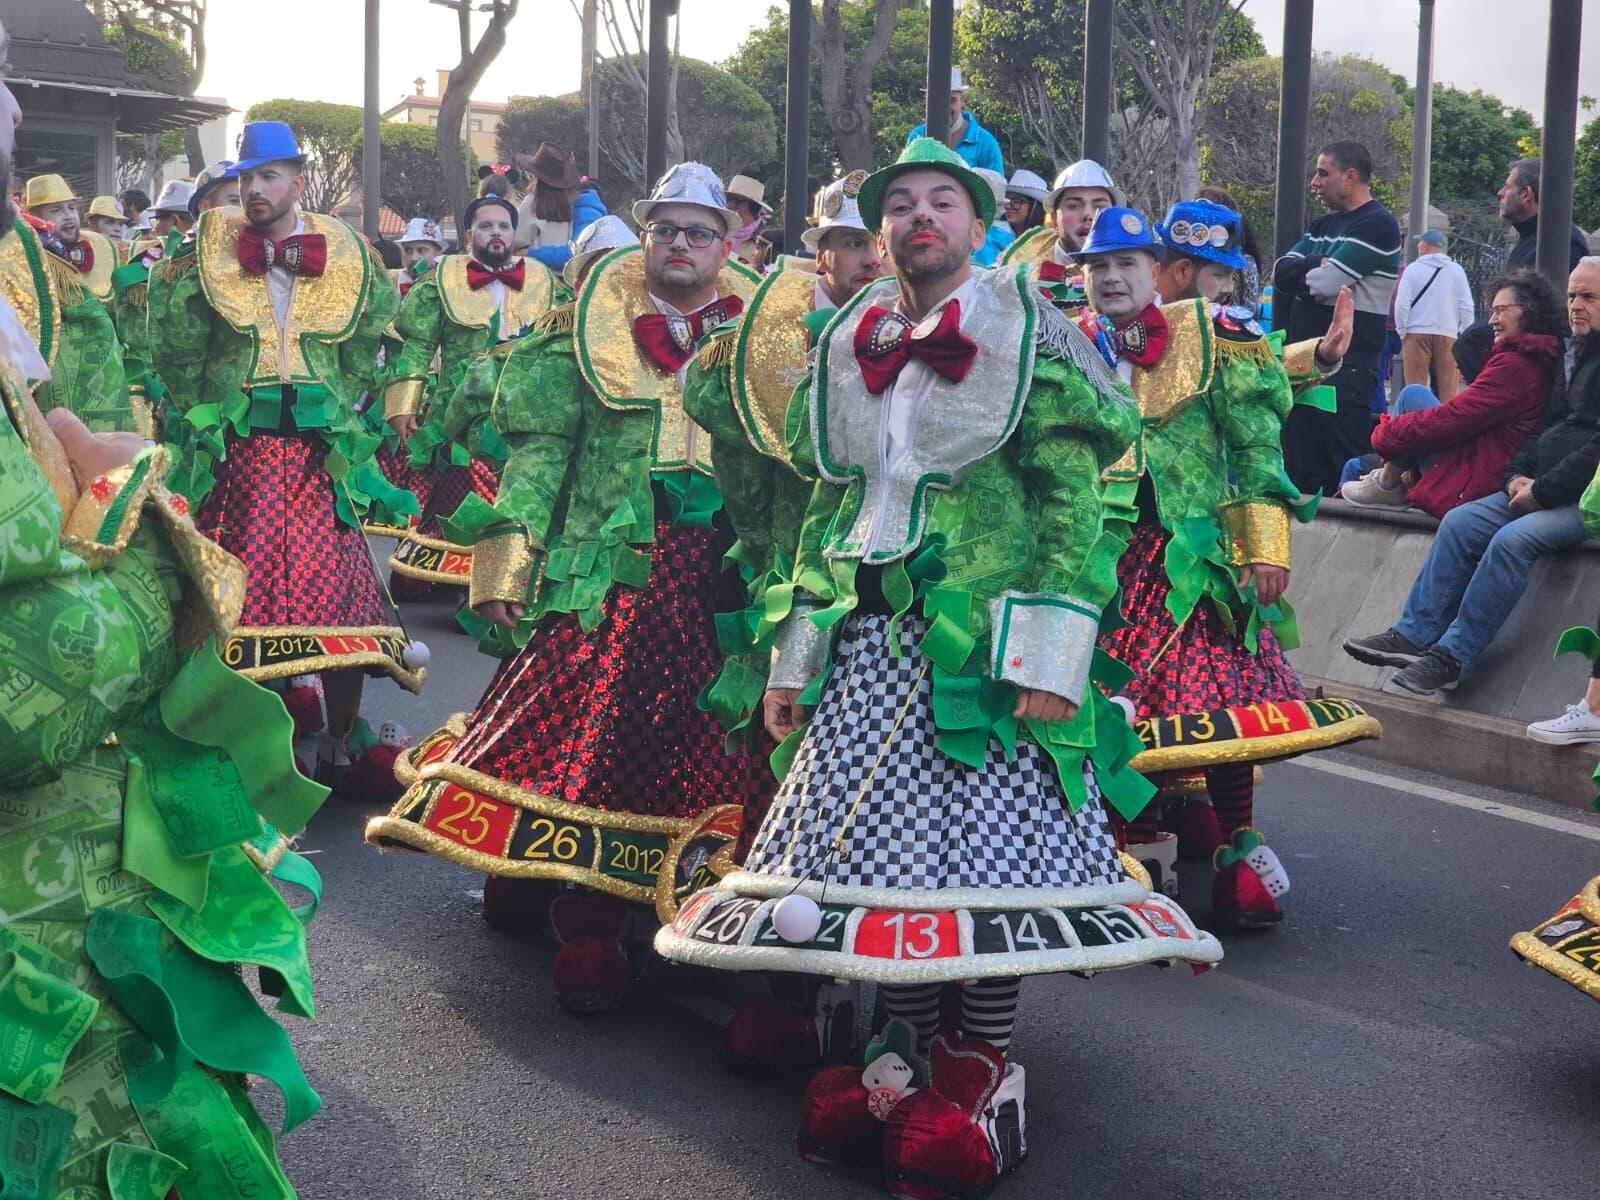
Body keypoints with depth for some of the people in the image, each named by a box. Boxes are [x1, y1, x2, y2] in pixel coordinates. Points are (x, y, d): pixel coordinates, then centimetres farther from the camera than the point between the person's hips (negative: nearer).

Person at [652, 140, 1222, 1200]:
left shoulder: (1024, 335, 0)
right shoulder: (849, 349, 15)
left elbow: (1071, 500, -6)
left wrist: (1050, 654, -15)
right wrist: (795, 655, 15)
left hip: (977, 636, -5)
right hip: (872, 641, 5)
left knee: (987, 846, -5)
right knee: (876, 846, 4)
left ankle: (982, 1071, 10)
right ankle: (910, 1055, 20)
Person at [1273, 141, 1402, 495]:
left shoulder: (1377, 225, -8)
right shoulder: (1323, 226, 19)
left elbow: (1325, 283, -17)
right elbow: (1281, 273, 7)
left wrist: (1298, 276, 3)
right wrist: (1318, 264, -10)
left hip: (1347, 365, -8)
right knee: (1301, 469, 12)